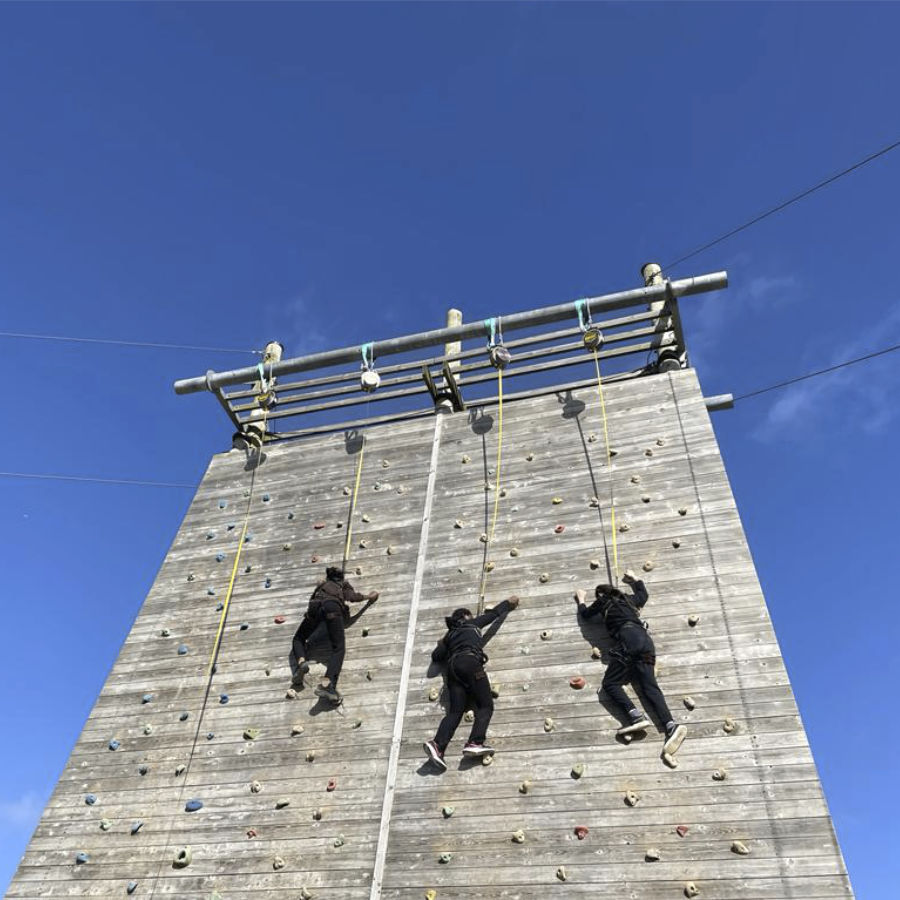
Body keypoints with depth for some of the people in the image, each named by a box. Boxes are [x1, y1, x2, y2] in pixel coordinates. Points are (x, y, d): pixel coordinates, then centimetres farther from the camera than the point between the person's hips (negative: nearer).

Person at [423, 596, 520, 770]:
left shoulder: (450, 634, 32)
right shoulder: (472, 624, 21)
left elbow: (436, 656, 26)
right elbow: (494, 613, 32)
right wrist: (508, 603, 46)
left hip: (453, 667, 6)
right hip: (470, 662, -6)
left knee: (455, 710, -6)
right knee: (486, 705, -9)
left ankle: (437, 744, -28)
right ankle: (475, 742, -31)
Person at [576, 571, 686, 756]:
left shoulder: (603, 602, 18)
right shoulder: (628, 599, 30)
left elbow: (585, 614, 36)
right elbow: (643, 594, 53)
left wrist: (581, 600, 54)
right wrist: (635, 579, 66)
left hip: (628, 639, -6)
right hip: (645, 639, 6)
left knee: (610, 683, -7)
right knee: (650, 687, -8)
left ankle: (636, 716, -30)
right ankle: (671, 725, -31)